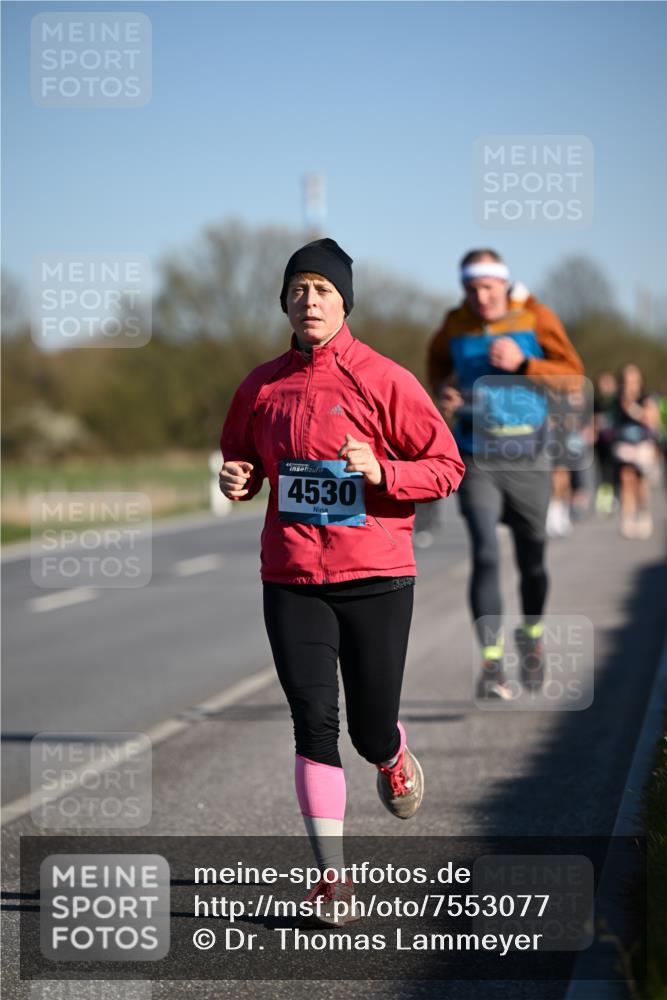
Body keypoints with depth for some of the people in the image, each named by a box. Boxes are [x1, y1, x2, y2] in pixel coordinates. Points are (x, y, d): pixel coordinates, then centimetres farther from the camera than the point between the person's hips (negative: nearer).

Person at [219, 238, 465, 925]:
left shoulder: (384, 381, -5)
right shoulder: (262, 385, 6)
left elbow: (447, 467, -3)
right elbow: (240, 459, 21)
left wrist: (381, 471, -19)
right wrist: (237, 479, -2)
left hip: (376, 577, -2)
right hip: (292, 579, 2)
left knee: (371, 730, 4)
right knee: (314, 722, -7)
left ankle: (394, 761, 43)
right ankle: (331, 876, -1)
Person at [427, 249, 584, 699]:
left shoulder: (536, 318, -5)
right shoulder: (455, 325, 1)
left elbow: (574, 375, -6)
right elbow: (438, 360, 22)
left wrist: (524, 363, -19)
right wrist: (442, 389, 1)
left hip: (527, 459, 0)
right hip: (477, 460, 0)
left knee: (532, 560, 11)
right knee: (486, 555, -16)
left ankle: (533, 635, 40)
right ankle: (491, 666, -16)